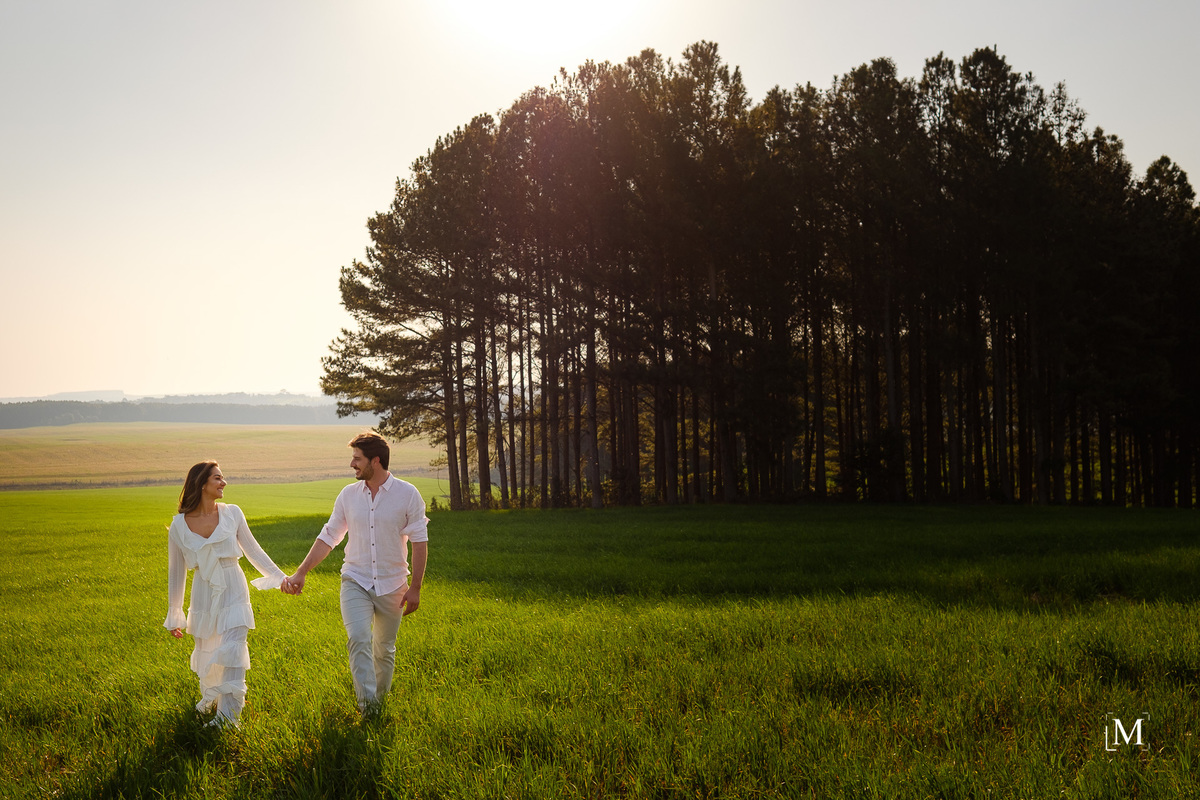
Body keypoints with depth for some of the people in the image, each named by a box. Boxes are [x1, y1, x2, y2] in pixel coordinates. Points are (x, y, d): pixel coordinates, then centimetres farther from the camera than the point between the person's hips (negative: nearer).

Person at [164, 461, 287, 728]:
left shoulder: (232, 514, -3)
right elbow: (176, 571, 3)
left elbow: (252, 550, 8)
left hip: (233, 590, -1)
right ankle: (210, 697, 42)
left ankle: (227, 713, -5)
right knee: (206, 652, 13)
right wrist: (174, 616, 8)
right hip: (204, 593, 1)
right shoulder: (179, 526, -5)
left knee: (232, 651, -10)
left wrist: (279, 576, 7)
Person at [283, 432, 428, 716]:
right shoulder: (348, 495, 1)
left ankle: (380, 698, 26)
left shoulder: (407, 494, -6)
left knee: (384, 648, 10)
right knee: (358, 639, -20)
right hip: (356, 581, 1)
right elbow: (328, 537, 8)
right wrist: (301, 573, 3)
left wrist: (415, 588, -6)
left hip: (392, 584, -1)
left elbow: (419, 542, -4)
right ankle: (366, 702, -23)